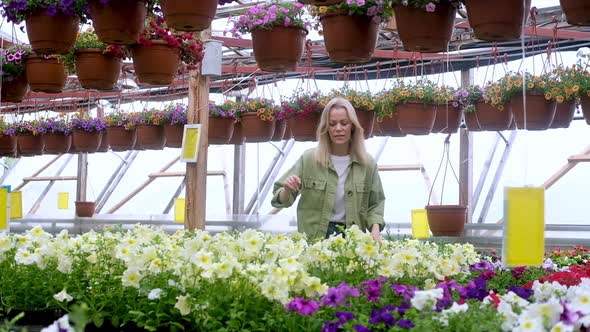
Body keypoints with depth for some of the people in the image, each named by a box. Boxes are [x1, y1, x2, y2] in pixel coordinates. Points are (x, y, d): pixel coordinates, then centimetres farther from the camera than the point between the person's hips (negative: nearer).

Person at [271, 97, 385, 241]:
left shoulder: (367, 163, -1)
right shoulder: (308, 159, -4)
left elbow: (375, 204, 7)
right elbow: (282, 199, 0)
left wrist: (375, 229, -9)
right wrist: (287, 191, -21)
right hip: (313, 239, -1)